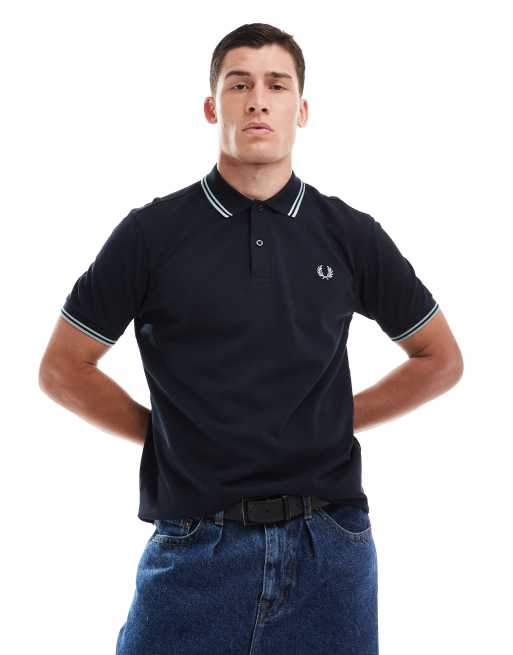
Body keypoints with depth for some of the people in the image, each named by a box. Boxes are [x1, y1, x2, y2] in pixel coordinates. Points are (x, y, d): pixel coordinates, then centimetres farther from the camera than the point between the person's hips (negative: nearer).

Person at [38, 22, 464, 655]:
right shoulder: (152, 234, -1)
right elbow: (62, 368, 6)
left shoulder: (351, 235, 3)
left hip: (328, 546, 2)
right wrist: (164, 431, 2)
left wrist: (339, 420, 7)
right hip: (195, 547, -1)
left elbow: (441, 359, 14)